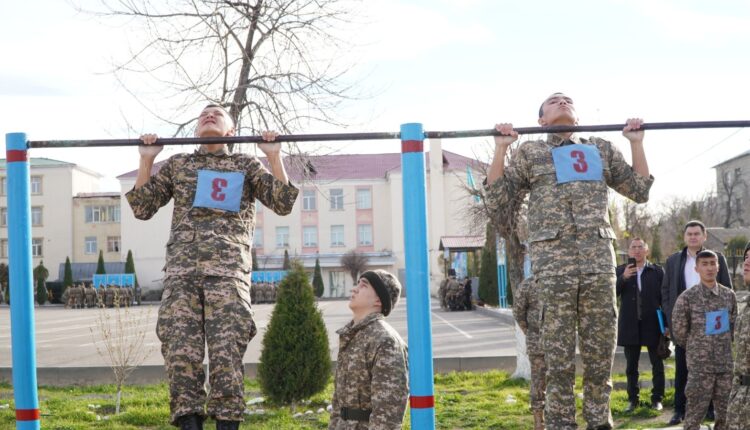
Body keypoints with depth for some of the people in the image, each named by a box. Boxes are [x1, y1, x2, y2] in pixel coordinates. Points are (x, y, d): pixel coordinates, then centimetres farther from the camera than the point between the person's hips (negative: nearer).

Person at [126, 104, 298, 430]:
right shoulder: (177, 164, 26)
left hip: (229, 266, -1)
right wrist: (146, 160, 14)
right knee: (180, 351, -12)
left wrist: (274, 156, 4)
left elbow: (282, 204, 10)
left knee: (227, 352, -13)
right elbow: (142, 208, 21)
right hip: (182, 266, 2)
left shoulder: (246, 165, 21)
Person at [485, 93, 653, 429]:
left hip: (598, 253, 2)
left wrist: (636, 142, 15)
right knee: (559, 347, -3)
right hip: (553, 253, -2)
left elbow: (639, 191, 21)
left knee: (601, 342, 2)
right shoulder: (530, 152, 17)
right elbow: (499, 196, 10)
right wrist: (501, 147, 5)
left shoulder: (601, 149, 23)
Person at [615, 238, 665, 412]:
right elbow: (613, 293, -5)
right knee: (631, 365, 8)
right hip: (630, 325, 1)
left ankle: (657, 399, 13)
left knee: (657, 364, 4)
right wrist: (623, 278, -20)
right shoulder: (620, 271, 6)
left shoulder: (657, 271, 2)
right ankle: (633, 399, 16)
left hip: (652, 324, -1)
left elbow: (664, 298, 0)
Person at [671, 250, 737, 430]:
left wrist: (723, 345, 13)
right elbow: (679, 331, -3)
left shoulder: (729, 295, 4)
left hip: (726, 363, 4)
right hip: (699, 364, -4)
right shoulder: (687, 298, -9)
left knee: (726, 412, 11)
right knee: (695, 412, -1)